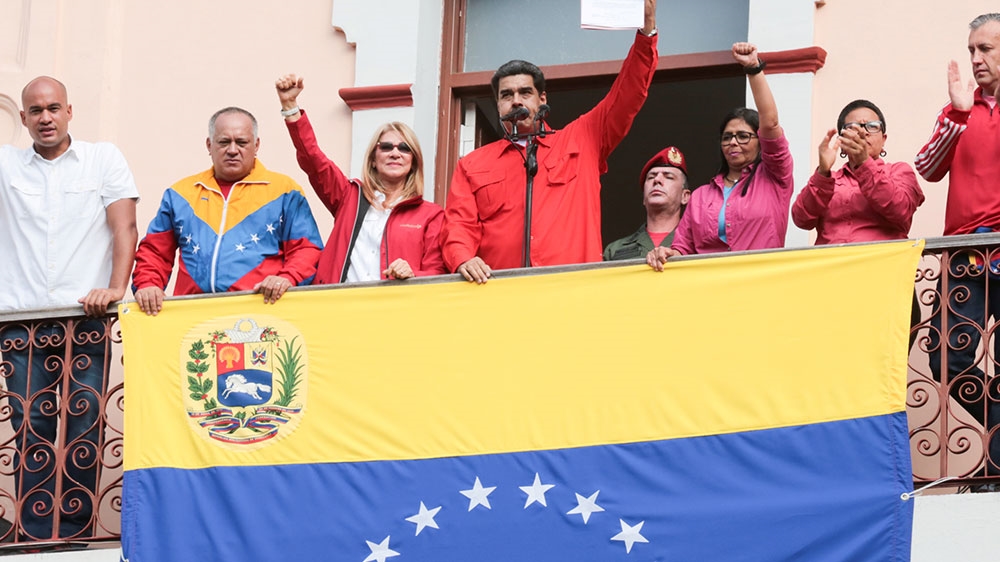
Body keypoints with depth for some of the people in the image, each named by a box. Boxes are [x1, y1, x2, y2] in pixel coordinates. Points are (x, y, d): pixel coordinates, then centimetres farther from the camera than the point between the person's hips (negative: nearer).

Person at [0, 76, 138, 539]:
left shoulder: (103, 159, 9)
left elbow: (124, 227, 1)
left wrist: (116, 288, -11)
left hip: (85, 318, -1)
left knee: (84, 431, -5)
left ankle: (74, 536, -2)